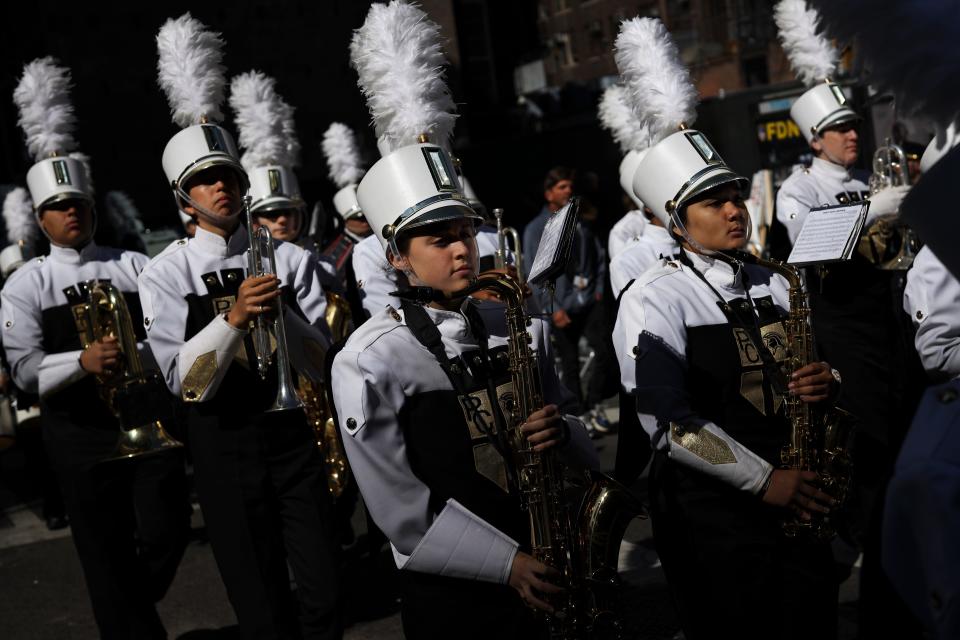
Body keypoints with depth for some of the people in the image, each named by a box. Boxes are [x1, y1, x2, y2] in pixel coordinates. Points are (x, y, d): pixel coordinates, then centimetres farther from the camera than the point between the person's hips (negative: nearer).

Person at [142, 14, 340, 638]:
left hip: (296, 433, 1)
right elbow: (187, 382, -13)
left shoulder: (290, 259, 0)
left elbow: (321, 364, -4)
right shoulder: (166, 275, -5)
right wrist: (234, 316, -27)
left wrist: (277, 312, -20)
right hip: (224, 444, -1)